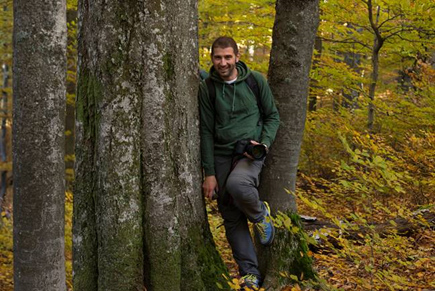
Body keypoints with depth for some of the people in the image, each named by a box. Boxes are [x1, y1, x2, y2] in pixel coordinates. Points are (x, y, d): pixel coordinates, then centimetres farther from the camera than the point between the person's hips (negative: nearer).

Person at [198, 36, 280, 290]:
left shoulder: (256, 81, -2)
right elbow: (206, 132, 0)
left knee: (237, 184, -35)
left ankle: (260, 214, -3)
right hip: (222, 154, 3)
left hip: (250, 152, -3)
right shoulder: (207, 88, 0)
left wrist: (265, 143, -13)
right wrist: (209, 173, -3)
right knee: (232, 218, 2)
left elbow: (272, 116, 6)